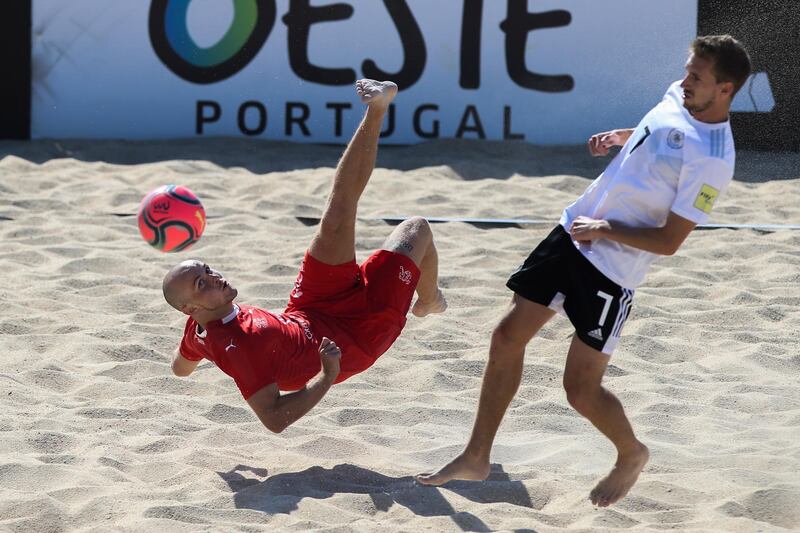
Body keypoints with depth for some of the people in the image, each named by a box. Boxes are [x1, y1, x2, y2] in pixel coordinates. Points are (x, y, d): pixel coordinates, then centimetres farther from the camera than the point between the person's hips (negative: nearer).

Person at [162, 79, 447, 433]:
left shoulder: (198, 330, -16)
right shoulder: (238, 348, -42)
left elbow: (179, 367, 8)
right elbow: (274, 419, -43)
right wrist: (326, 377, -44)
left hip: (308, 314, 7)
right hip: (355, 338, -7)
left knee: (339, 211, -8)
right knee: (415, 229, 5)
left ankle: (375, 113, 7)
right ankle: (430, 301, 37)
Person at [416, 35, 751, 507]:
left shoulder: (712, 162, -23)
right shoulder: (679, 98, 1)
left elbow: (668, 242, -21)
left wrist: (605, 230, -18)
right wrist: (621, 136, 10)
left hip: (612, 270, -8)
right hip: (573, 232, 8)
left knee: (581, 389, -3)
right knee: (508, 337, 6)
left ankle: (632, 455, 27)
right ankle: (477, 458, 18)